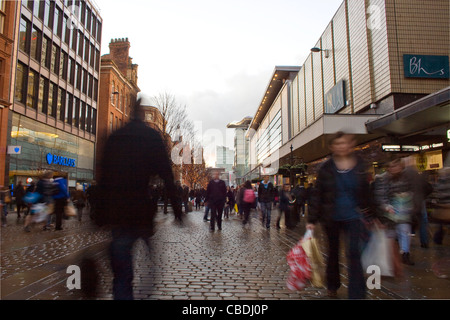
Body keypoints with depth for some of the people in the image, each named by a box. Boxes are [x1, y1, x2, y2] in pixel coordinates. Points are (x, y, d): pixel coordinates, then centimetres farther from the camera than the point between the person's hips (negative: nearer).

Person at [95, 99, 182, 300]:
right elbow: (166, 175, -7)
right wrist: (177, 208, -3)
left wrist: (101, 216, 11)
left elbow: (103, 179, 7)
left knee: (122, 275, 10)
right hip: (146, 215, -3)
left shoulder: (113, 138, 8)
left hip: (118, 216, 3)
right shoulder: (153, 136, -2)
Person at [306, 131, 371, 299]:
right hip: (331, 217, 1)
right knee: (333, 252, 16)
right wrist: (312, 219, -6)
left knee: (354, 253, -10)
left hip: (353, 216, 0)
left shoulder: (360, 166, -3)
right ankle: (332, 286, 38)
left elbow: (366, 192, 5)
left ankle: (357, 293, 1)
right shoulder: (326, 168, -6)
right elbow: (317, 195, -4)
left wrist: (368, 214, 5)